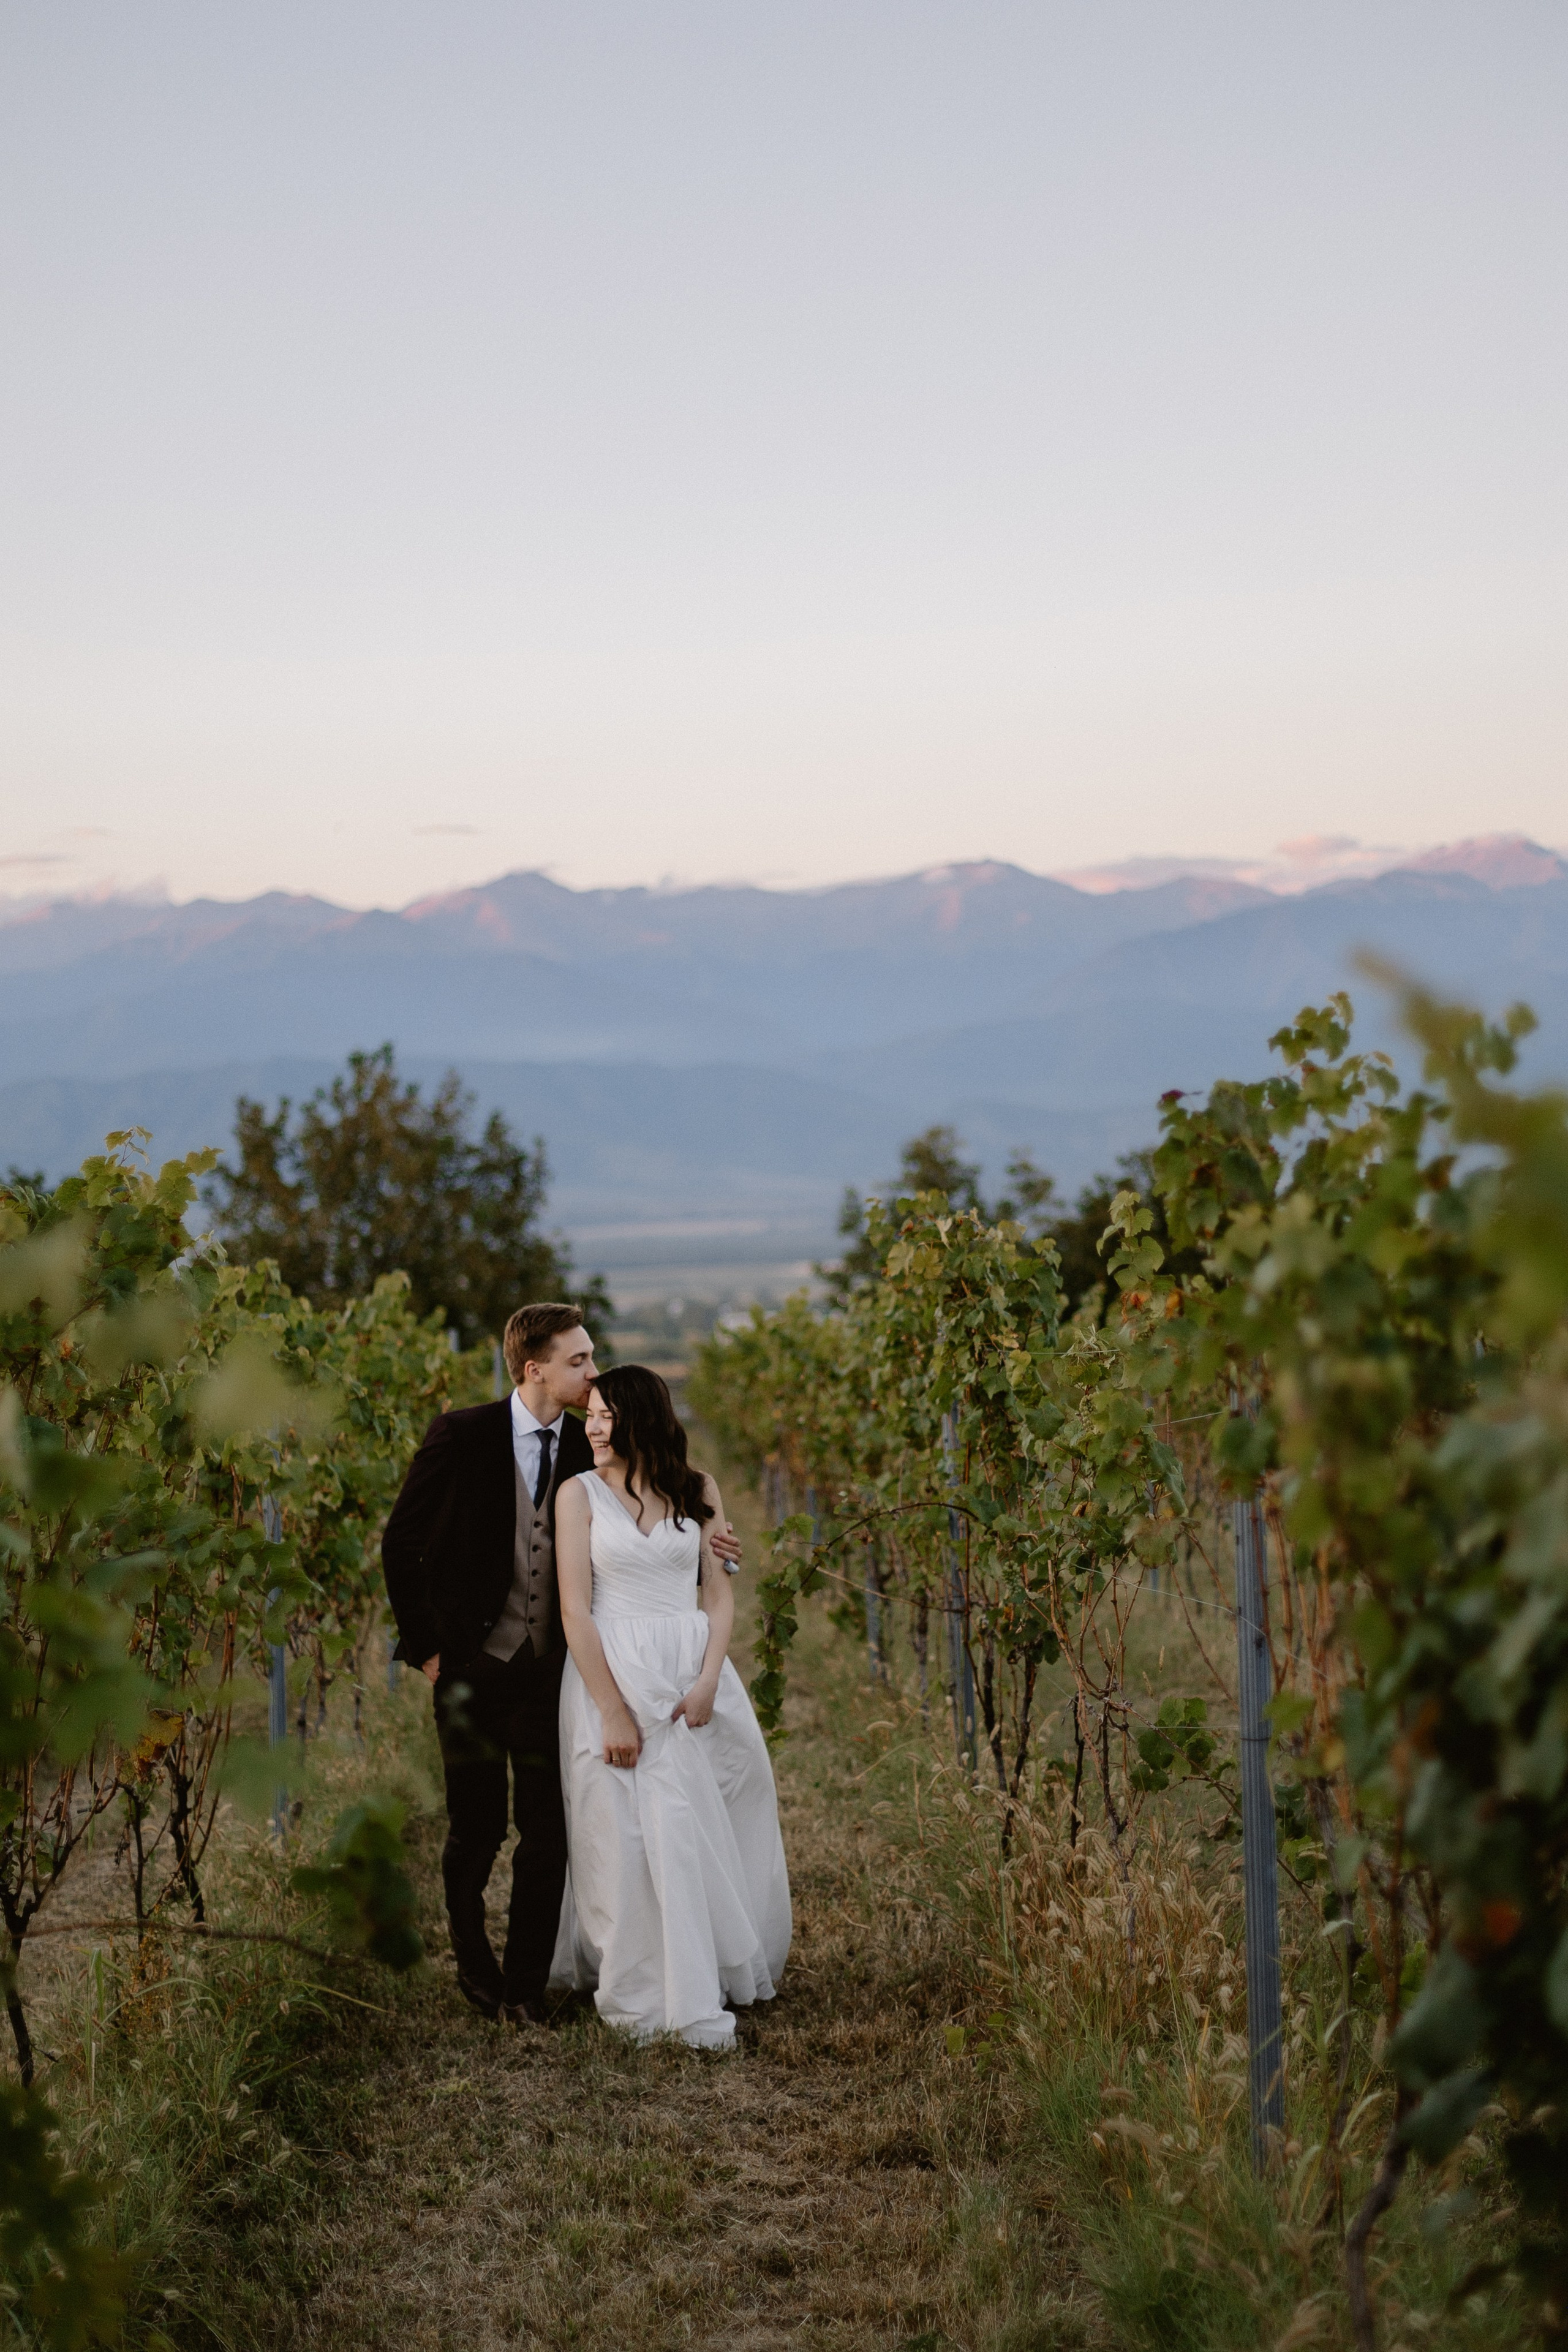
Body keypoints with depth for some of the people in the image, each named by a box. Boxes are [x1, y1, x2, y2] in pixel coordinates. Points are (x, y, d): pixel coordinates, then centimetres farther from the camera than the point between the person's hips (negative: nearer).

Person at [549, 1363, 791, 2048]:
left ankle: (718, 1978, 21)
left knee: (706, 1829, 5)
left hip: (693, 1673, 2)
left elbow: (719, 1593, 6)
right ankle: (641, 1997, 7)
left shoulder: (697, 1491, 7)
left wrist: (707, 1682, -9)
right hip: (613, 1675, -2)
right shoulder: (581, 1494, 0)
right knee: (628, 1835, -3)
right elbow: (575, 1611, -5)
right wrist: (613, 1711, -12)